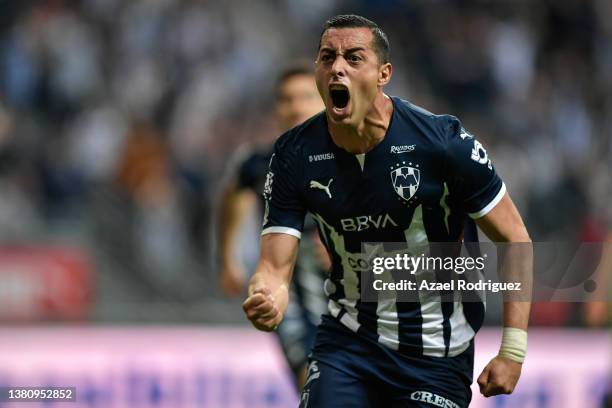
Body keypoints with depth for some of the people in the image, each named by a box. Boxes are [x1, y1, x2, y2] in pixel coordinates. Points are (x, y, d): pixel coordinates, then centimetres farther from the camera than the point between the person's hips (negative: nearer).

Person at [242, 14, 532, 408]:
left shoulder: (443, 142, -17)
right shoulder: (295, 154, -8)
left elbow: (514, 240, -9)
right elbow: (275, 267, -9)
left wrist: (513, 352, -13)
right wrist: (265, 303, -35)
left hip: (436, 354, -2)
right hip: (348, 340, 2)